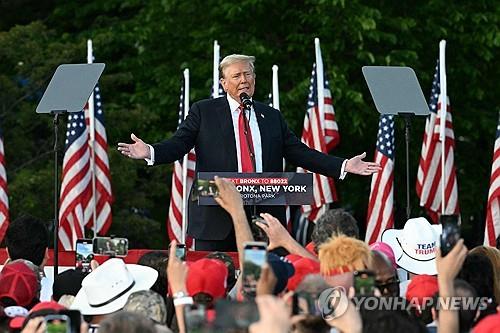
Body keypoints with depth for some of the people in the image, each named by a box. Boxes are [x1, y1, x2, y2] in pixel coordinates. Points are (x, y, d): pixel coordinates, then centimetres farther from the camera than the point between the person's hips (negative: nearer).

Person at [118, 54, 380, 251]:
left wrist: (343, 166, 7)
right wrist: (150, 152, -21)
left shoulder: (271, 117, 17)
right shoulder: (203, 112, 8)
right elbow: (179, 144, 0)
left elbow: (299, 152, 15)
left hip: (263, 215, 3)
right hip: (216, 217, -3)